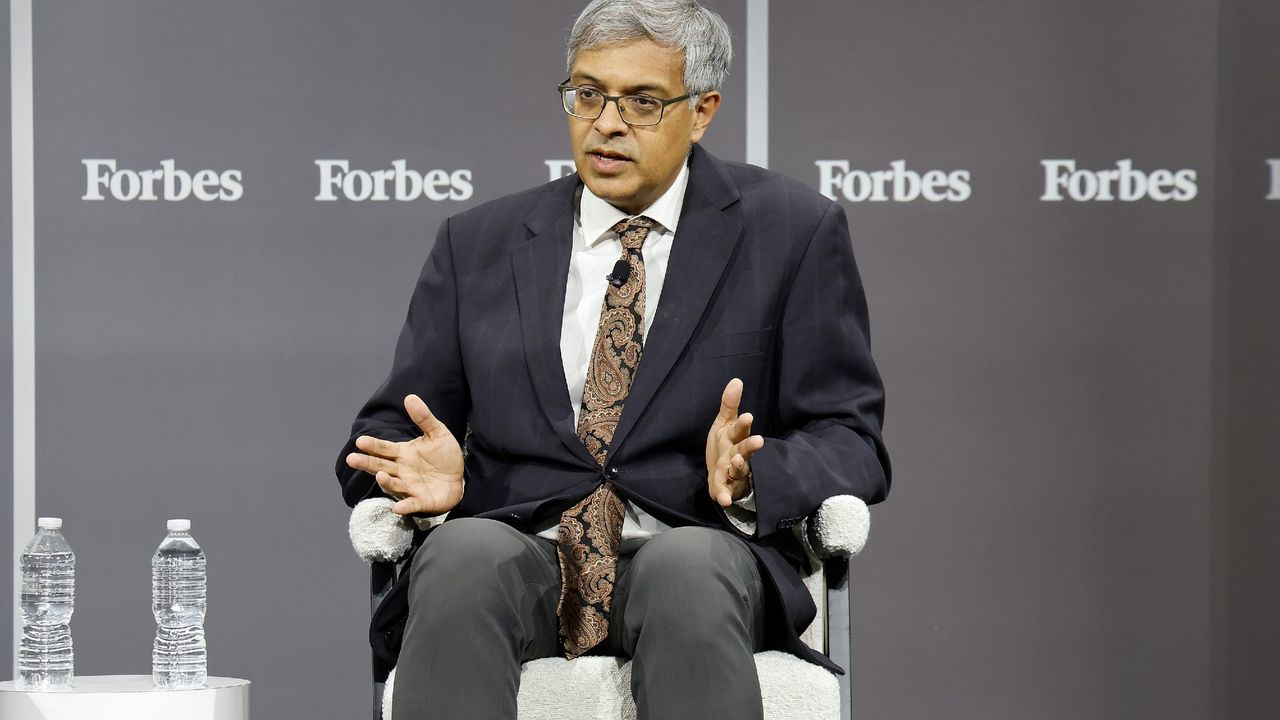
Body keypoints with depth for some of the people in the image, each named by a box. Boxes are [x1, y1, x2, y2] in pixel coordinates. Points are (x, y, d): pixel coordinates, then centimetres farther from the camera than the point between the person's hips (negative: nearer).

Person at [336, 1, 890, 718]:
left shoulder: (792, 232, 9)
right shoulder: (478, 246, 16)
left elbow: (849, 443, 5)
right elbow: (385, 437, 16)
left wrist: (751, 475, -17)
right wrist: (431, 473, -9)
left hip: (699, 556, -1)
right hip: (519, 554, 2)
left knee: (691, 567, -37)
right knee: (463, 551, -33)